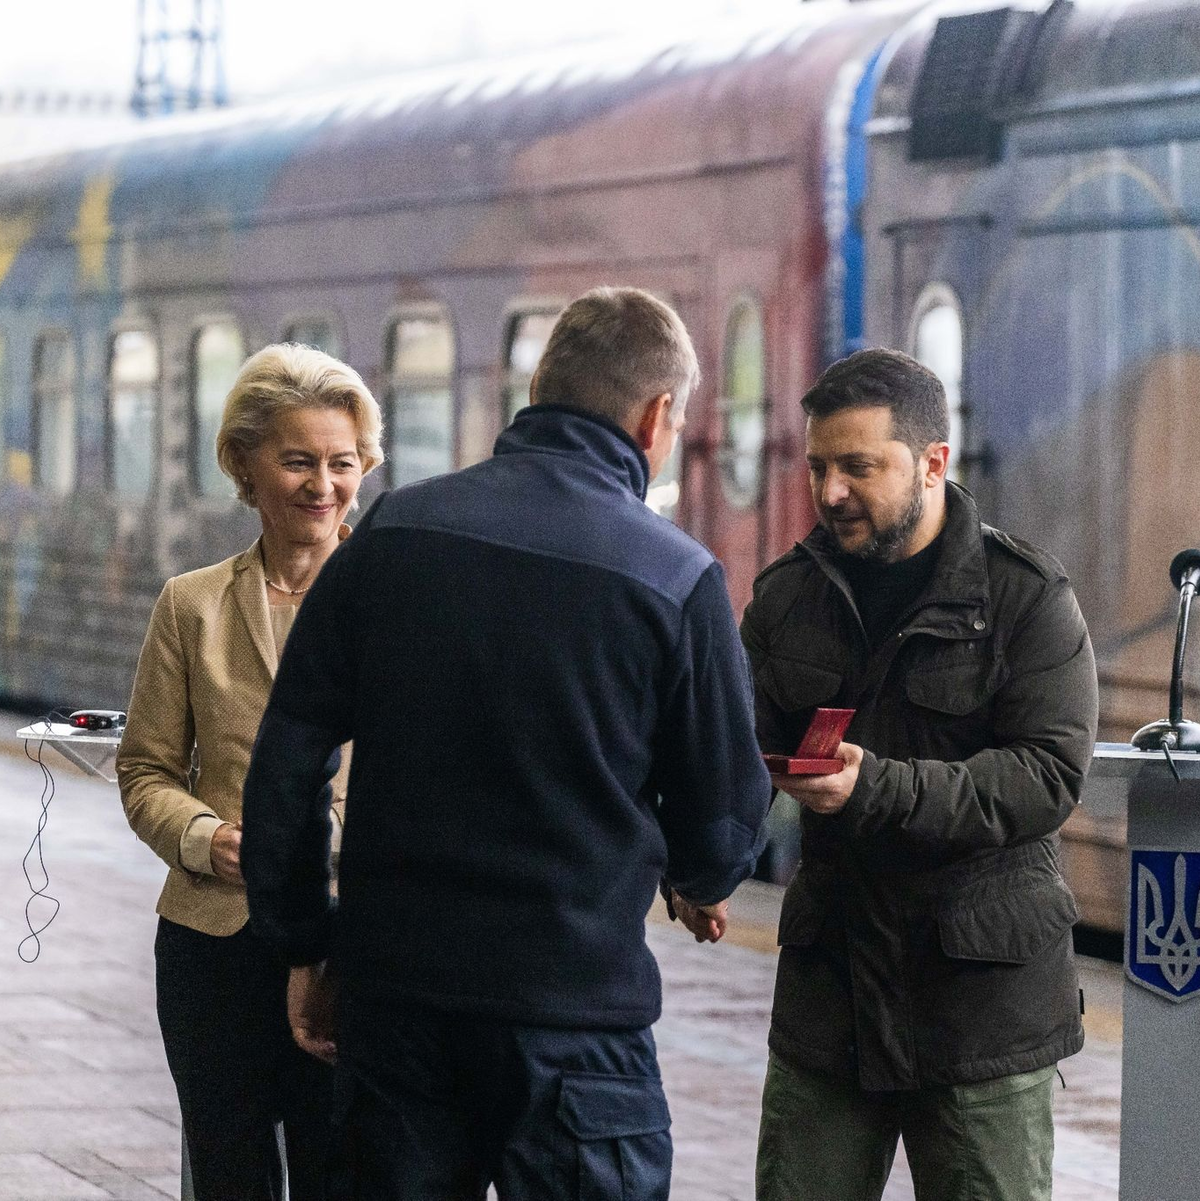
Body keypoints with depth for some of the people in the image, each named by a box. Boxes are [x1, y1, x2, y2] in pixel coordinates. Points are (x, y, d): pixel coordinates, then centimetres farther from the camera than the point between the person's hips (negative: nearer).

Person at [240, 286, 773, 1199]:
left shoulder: (395, 530, 1)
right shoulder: (677, 578, -9)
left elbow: (288, 757, 2)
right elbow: (726, 819, 0)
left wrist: (304, 948, 12)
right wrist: (700, 884, 24)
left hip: (391, 987, 4)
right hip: (573, 1005, -3)